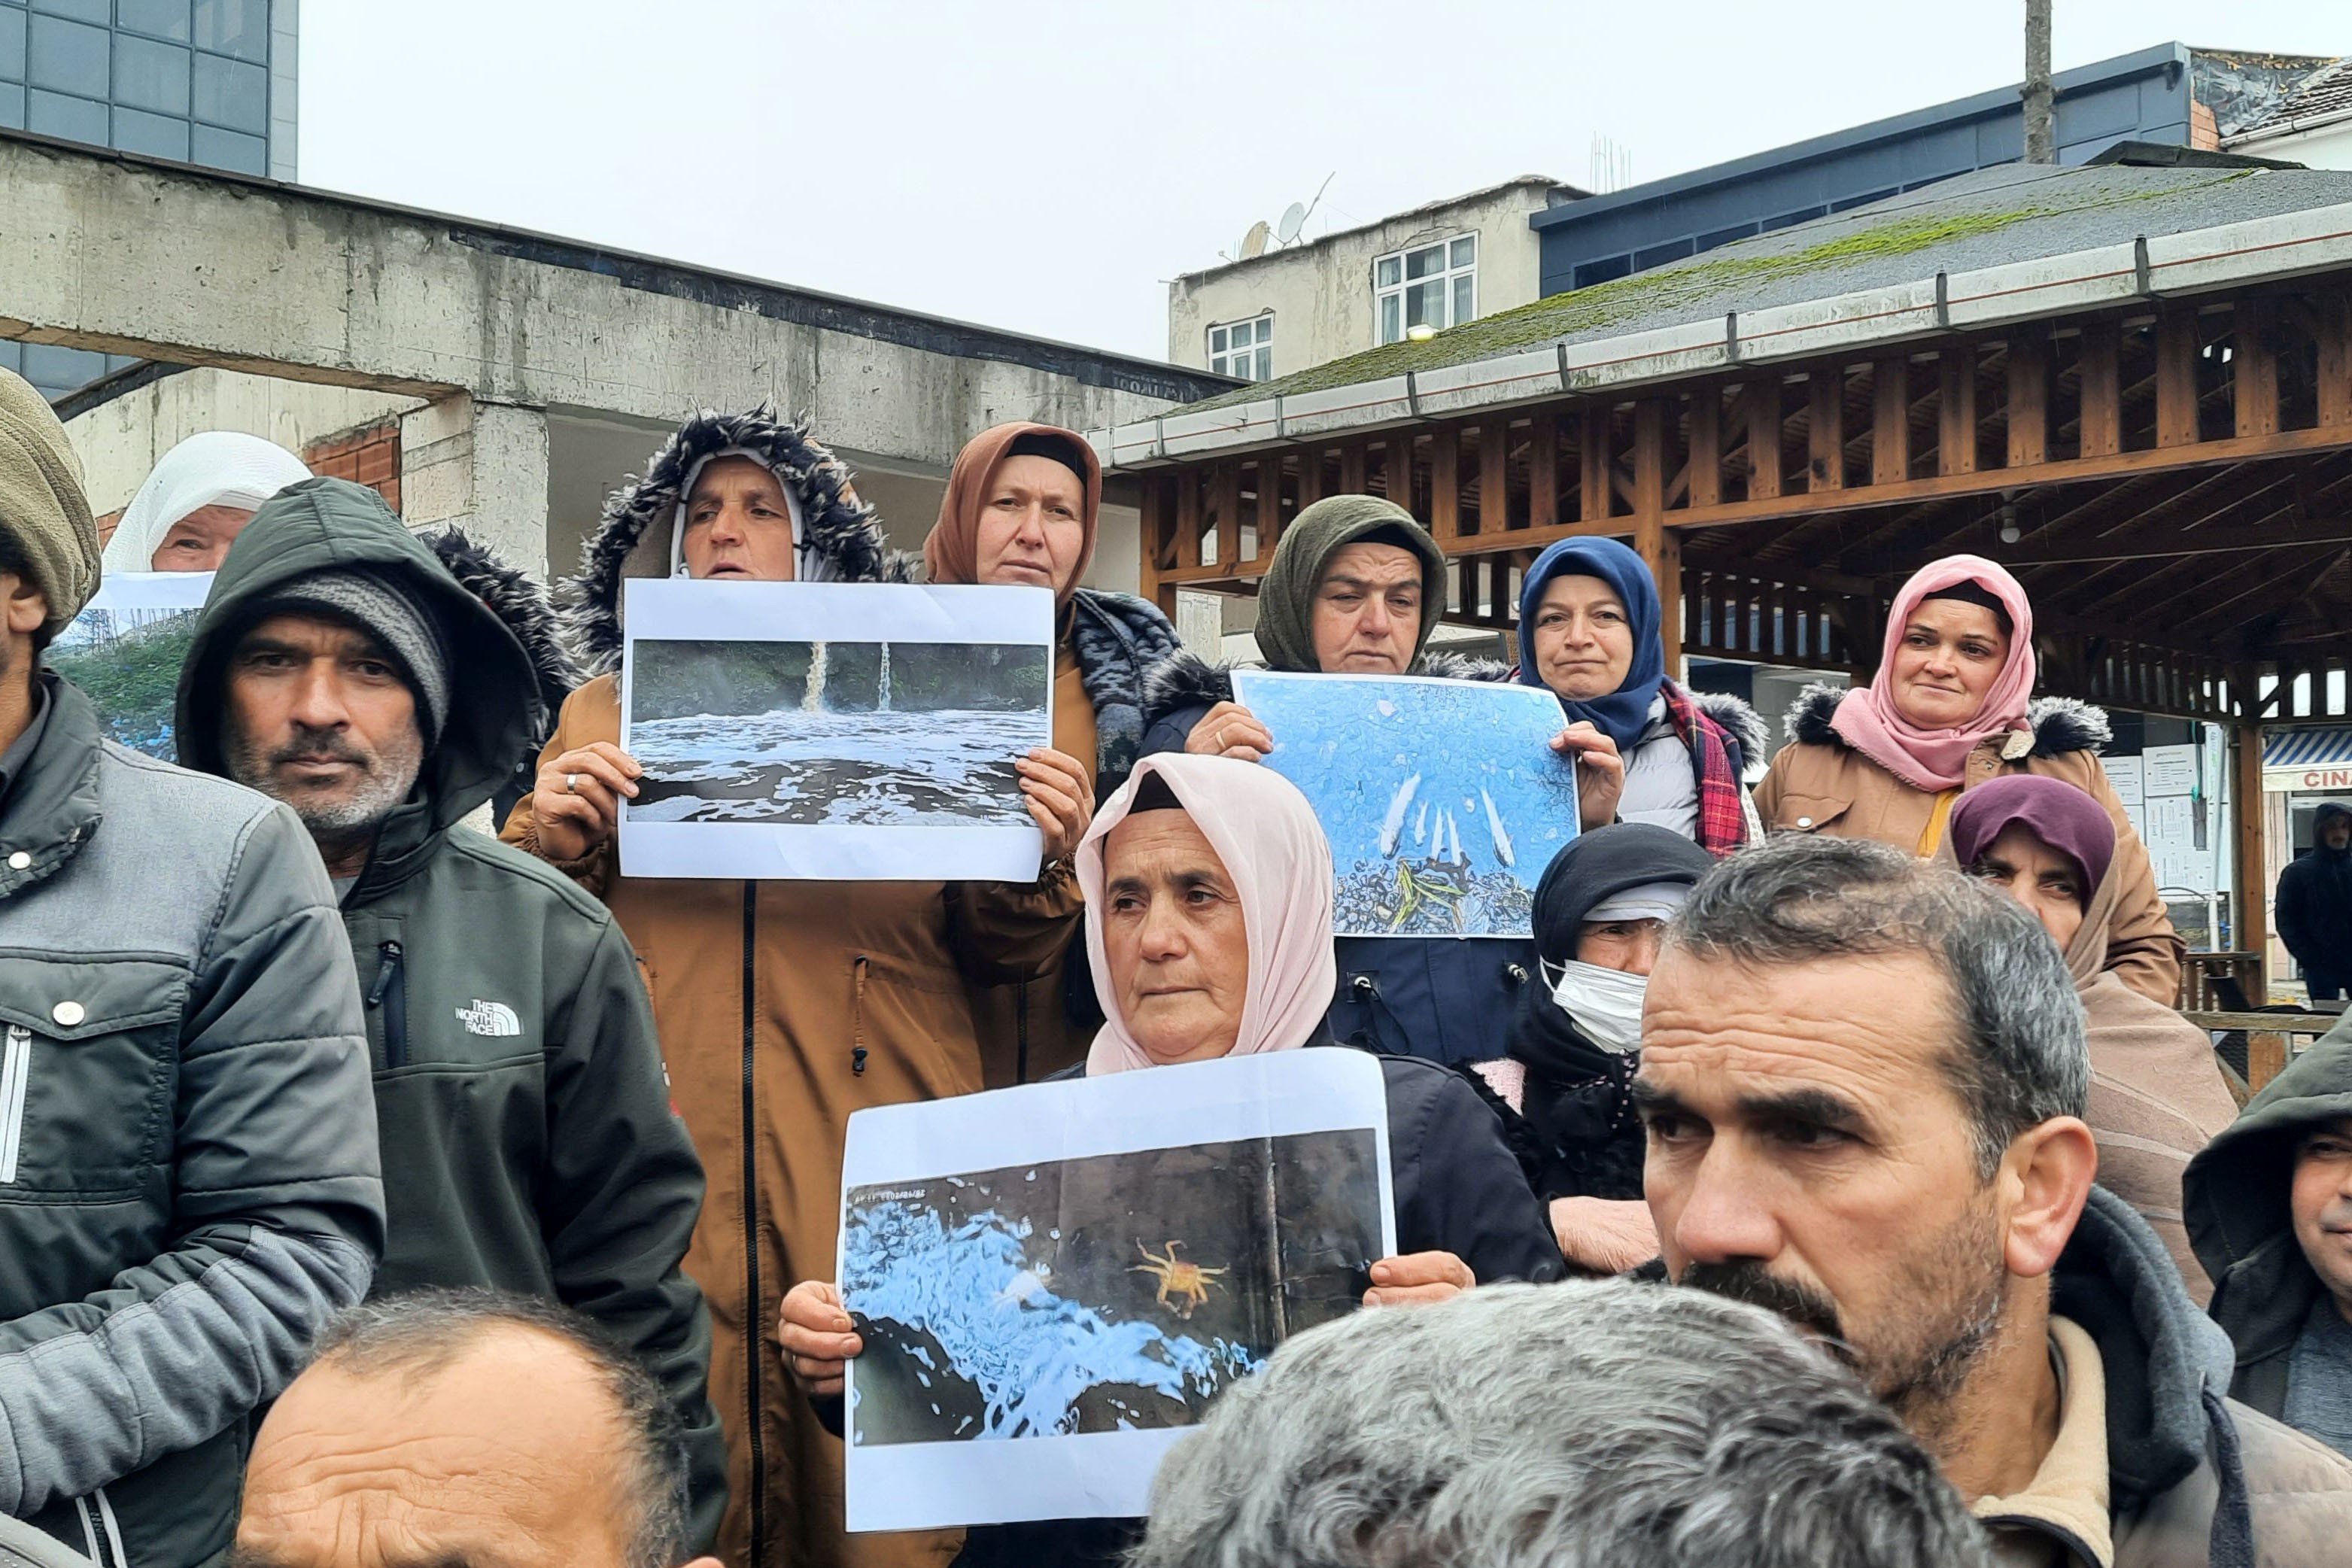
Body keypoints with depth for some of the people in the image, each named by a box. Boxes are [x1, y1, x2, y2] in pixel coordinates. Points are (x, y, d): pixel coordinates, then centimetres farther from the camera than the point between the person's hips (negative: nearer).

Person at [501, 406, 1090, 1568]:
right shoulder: (604, 709, 16)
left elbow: (998, 959, 10)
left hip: (877, 1161, 0)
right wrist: (546, 842, -7)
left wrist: (1040, 861, -8)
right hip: (662, 1168, 1)